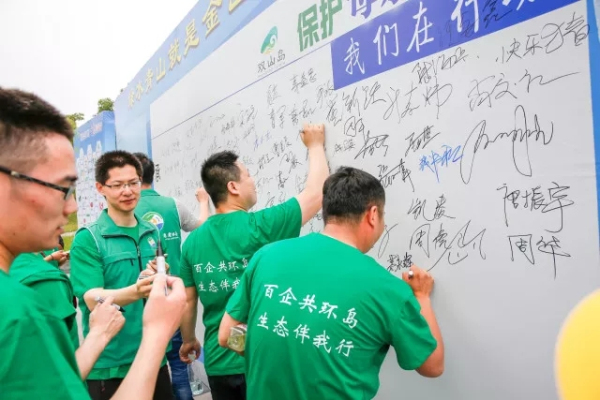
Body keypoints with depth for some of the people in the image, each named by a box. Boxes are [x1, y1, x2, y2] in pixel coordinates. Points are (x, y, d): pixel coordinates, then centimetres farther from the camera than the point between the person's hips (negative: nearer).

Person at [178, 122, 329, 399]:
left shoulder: (193, 241, -2)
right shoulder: (260, 227, -17)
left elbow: (187, 301, 6)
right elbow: (316, 194, -8)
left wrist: (188, 340, 23)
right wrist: (315, 145, 6)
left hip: (218, 361, 5)